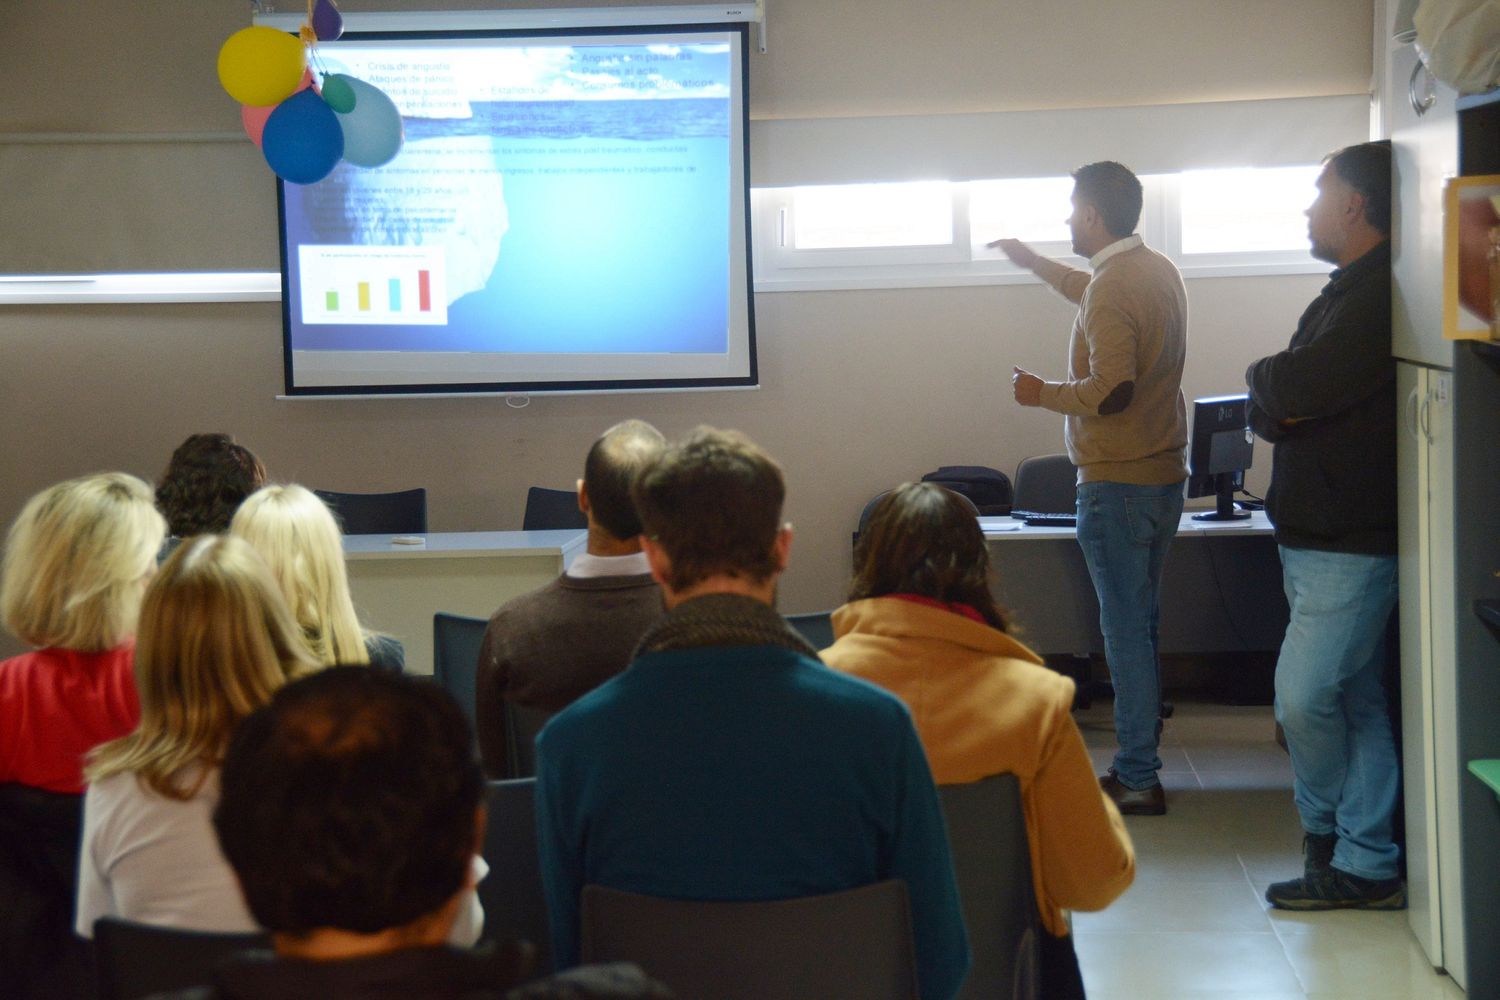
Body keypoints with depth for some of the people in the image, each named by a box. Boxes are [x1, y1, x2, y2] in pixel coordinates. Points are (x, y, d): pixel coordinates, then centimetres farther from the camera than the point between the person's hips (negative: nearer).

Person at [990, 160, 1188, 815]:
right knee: (1141, 622, 17)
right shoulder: (1158, 271, 11)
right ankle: (1140, 757, 25)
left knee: (1126, 630, -5)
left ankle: (1138, 782, -1)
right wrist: (1031, 262, 43)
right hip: (1165, 473, 10)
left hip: (1118, 483, -9)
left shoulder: (1112, 289, -19)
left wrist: (1042, 394, -10)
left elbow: (1111, 390, -27)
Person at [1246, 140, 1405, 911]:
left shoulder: (1379, 294, -15)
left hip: (1350, 542, -10)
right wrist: (1277, 400, -7)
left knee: (1304, 696, -9)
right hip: (1317, 535, 10)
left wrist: (1266, 378, -1)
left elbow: (1299, 387, -23)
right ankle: (1365, 864, 16)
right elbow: (1270, 411, 16)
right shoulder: (1349, 292, 18)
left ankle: (1329, 834, 10)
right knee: (1353, 701, 11)